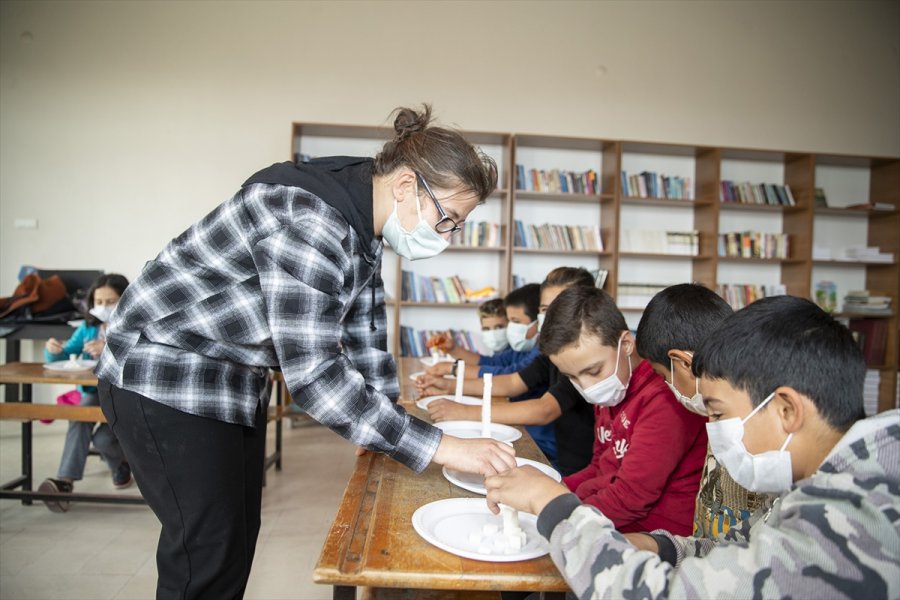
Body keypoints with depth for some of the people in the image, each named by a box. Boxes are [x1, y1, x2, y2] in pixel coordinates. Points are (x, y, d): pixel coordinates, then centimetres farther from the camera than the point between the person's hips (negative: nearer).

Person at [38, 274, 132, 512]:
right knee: (79, 419, -29)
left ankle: (122, 465, 15)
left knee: (103, 438, -20)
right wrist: (53, 351, -14)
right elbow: (64, 357, 10)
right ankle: (66, 479, -30)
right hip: (92, 391, 4)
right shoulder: (87, 328, 9)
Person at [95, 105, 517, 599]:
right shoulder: (307, 218, -31)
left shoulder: (363, 224, 0)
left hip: (236, 381, 9)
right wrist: (439, 447, -32)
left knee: (240, 537, 17)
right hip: (168, 376, -9)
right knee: (208, 559, -1)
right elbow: (312, 373, -35)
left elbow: (364, 337, 4)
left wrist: (383, 432, 2)